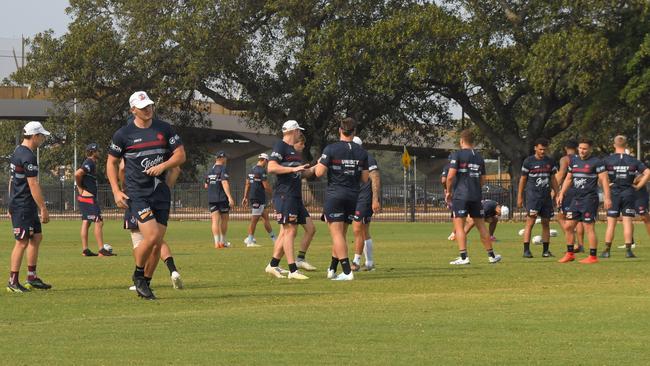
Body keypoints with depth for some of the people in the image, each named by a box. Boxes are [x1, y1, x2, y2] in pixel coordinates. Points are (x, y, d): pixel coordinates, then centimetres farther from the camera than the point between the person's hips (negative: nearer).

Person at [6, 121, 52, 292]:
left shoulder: (17, 152, 14)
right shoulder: (28, 157, -18)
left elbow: (12, 180, 20)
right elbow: (33, 185, -20)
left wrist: (12, 205, 24)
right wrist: (43, 209, -17)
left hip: (16, 204, 10)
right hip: (23, 206, -10)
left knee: (36, 237, 13)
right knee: (22, 242, -6)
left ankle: (32, 277, 15)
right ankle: (13, 282, -3)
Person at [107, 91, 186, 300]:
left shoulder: (164, 129, 7)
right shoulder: (124, 134, -1)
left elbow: (180, 155, 8)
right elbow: (112, 163, 8)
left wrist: (163, 166, -11)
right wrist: (116, 191, -2)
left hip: (161, 193, 4)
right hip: (137, 194, -4)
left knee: (157, 243, 3)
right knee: (151, 237, -19)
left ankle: (145, 284, 19)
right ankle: (138, 276, 6)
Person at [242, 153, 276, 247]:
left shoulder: (252, 170, 14)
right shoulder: (261, 170, -13)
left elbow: (247, 184, 17)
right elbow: (266, 186, -16)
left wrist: (245, 197, 21)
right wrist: (273, 193, 1)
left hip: (252, 197, 9)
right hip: (258, 198, -9)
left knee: (266, 217, 14)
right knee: (255, 219, -5)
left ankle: (273, 237, 18)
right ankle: (250, 240, -3)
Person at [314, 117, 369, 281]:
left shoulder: (331, 149, -9)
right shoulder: (361, 152, 2)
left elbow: (319, 172, -13)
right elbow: (365, 179, 5)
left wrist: (318, 165, 8)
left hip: (334, 195, -4)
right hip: (353, 196, 4)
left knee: (337, 234, -5)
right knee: (341, 234, 15)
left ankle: (347, 271, -14)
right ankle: (332, 269, 22)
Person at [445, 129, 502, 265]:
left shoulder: (457, 155, -6)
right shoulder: (479, 157, 11)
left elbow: (450, 176, -13)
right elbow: (483, 180, 14)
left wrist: (448, 192, 0)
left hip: (460, 196, -5)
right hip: (476, 196, 5)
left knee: (459, 226, -4)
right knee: (481, 225, 13)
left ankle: (463, 257, -13)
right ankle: (491, 255, 18)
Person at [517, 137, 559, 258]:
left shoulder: (550, 162, 10)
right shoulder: (528, 161, -1)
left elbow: (553, 180, 17)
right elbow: (523, 179, 3)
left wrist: (558, 194, 12)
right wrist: (519, 197, 1)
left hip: (546, 196, 5)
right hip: (533, 195, -5)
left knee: (546, 223, 6)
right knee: (530, 222, -11)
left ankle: (546, 250, 12)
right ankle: (526, 250, -11)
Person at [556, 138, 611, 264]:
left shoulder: (596, 162, -7)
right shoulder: (574, 161, 14)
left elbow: (604, 180, -10)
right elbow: (569, 179, 23)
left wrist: (607, 198, -17)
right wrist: (561, 193, 17)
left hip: (589, 198, -7)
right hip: (576, 199, 7)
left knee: (588, 227, -7)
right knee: (568, 226, 6)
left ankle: (593, 256, -1)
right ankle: (570, 254, 16)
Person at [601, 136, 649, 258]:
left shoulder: (608, 160, -2)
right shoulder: (633, 161, 1)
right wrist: (638, 186, 0)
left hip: (613, 193, 0)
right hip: (629, 193, 0)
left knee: (611, 223, 4)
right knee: (627, 222, 2)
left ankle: (607, 250, 4)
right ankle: (628, 250, -2)